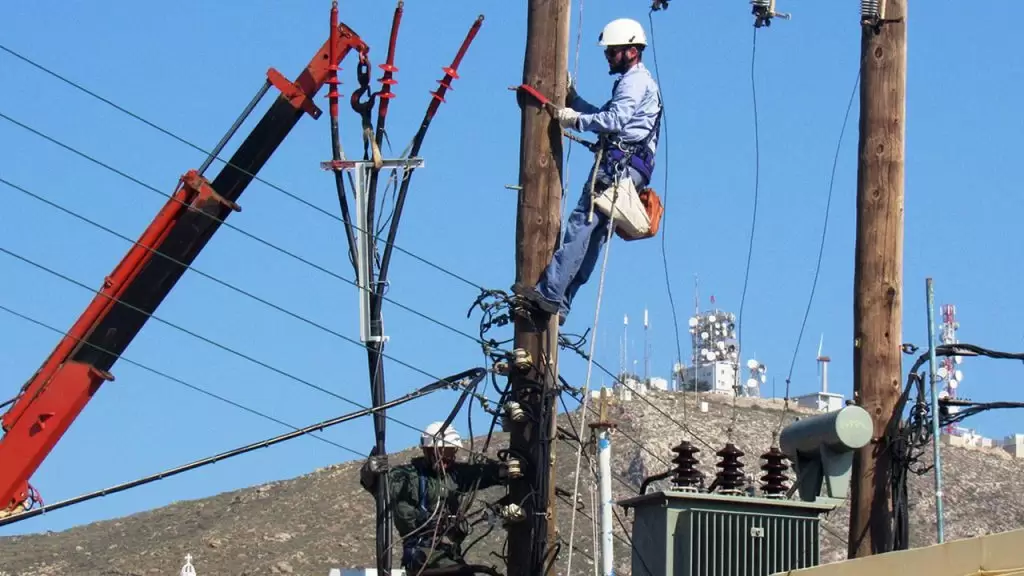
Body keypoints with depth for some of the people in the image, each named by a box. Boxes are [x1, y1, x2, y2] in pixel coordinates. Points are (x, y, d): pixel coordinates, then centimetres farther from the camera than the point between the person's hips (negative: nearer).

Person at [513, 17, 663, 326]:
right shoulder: (634, 82, 31)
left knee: (581, 224, -20)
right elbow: (607, 118, 31)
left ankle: (550, 291, -30)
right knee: (591, 236, 2)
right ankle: (560, 303, -4)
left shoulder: (636, 80, -3)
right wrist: (573, 100, 23)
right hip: (621, 168, 11)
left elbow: (614, 120, -17)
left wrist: (576, 119, -12)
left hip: (621, 164, -11)